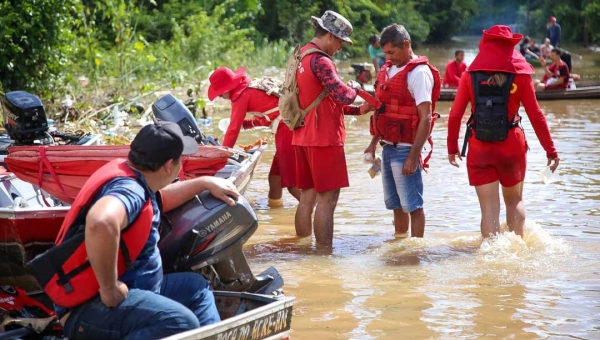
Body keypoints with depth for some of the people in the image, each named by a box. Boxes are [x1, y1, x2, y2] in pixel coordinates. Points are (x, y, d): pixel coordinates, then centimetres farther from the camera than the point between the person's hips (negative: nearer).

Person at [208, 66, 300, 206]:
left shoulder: (241, 95, -6)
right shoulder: (251, 88, 20)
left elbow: (234, 128, -6)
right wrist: (244, 123, 20)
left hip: (287, 130, -9)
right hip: (291, 125, 9)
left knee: (292, 183, -8)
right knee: (275, 177, 14)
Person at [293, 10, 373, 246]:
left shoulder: (301, 57, 15)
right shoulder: (320, 61, -16)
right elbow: (343, 96, -24)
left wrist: (357, 110, 13)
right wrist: (355, 87, -3)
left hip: (304, 137, 9)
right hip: (324, 138, -9)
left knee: (308, 196, 12)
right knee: (327, 198, -5)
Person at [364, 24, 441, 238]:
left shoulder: (419, 73, -13)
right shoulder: (389, 69, 12)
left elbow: (426, 118, -18)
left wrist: (413, 156, -22)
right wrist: (374, 143, 17)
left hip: (405, 149, -8)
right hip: (388, 147, 8)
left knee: (412, 204, -2)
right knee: (395, 203, 17)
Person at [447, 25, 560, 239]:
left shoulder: (470, 76, -1)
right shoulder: (520, 76, -3)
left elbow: (455, 115, -2)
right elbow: (536, 115, -4)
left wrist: (452, 148, 8)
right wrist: (551, 150, 2)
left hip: (479, 149, 0)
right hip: (512, 147, 0)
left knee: (489, 208, 4)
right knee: (515, 201, 20)